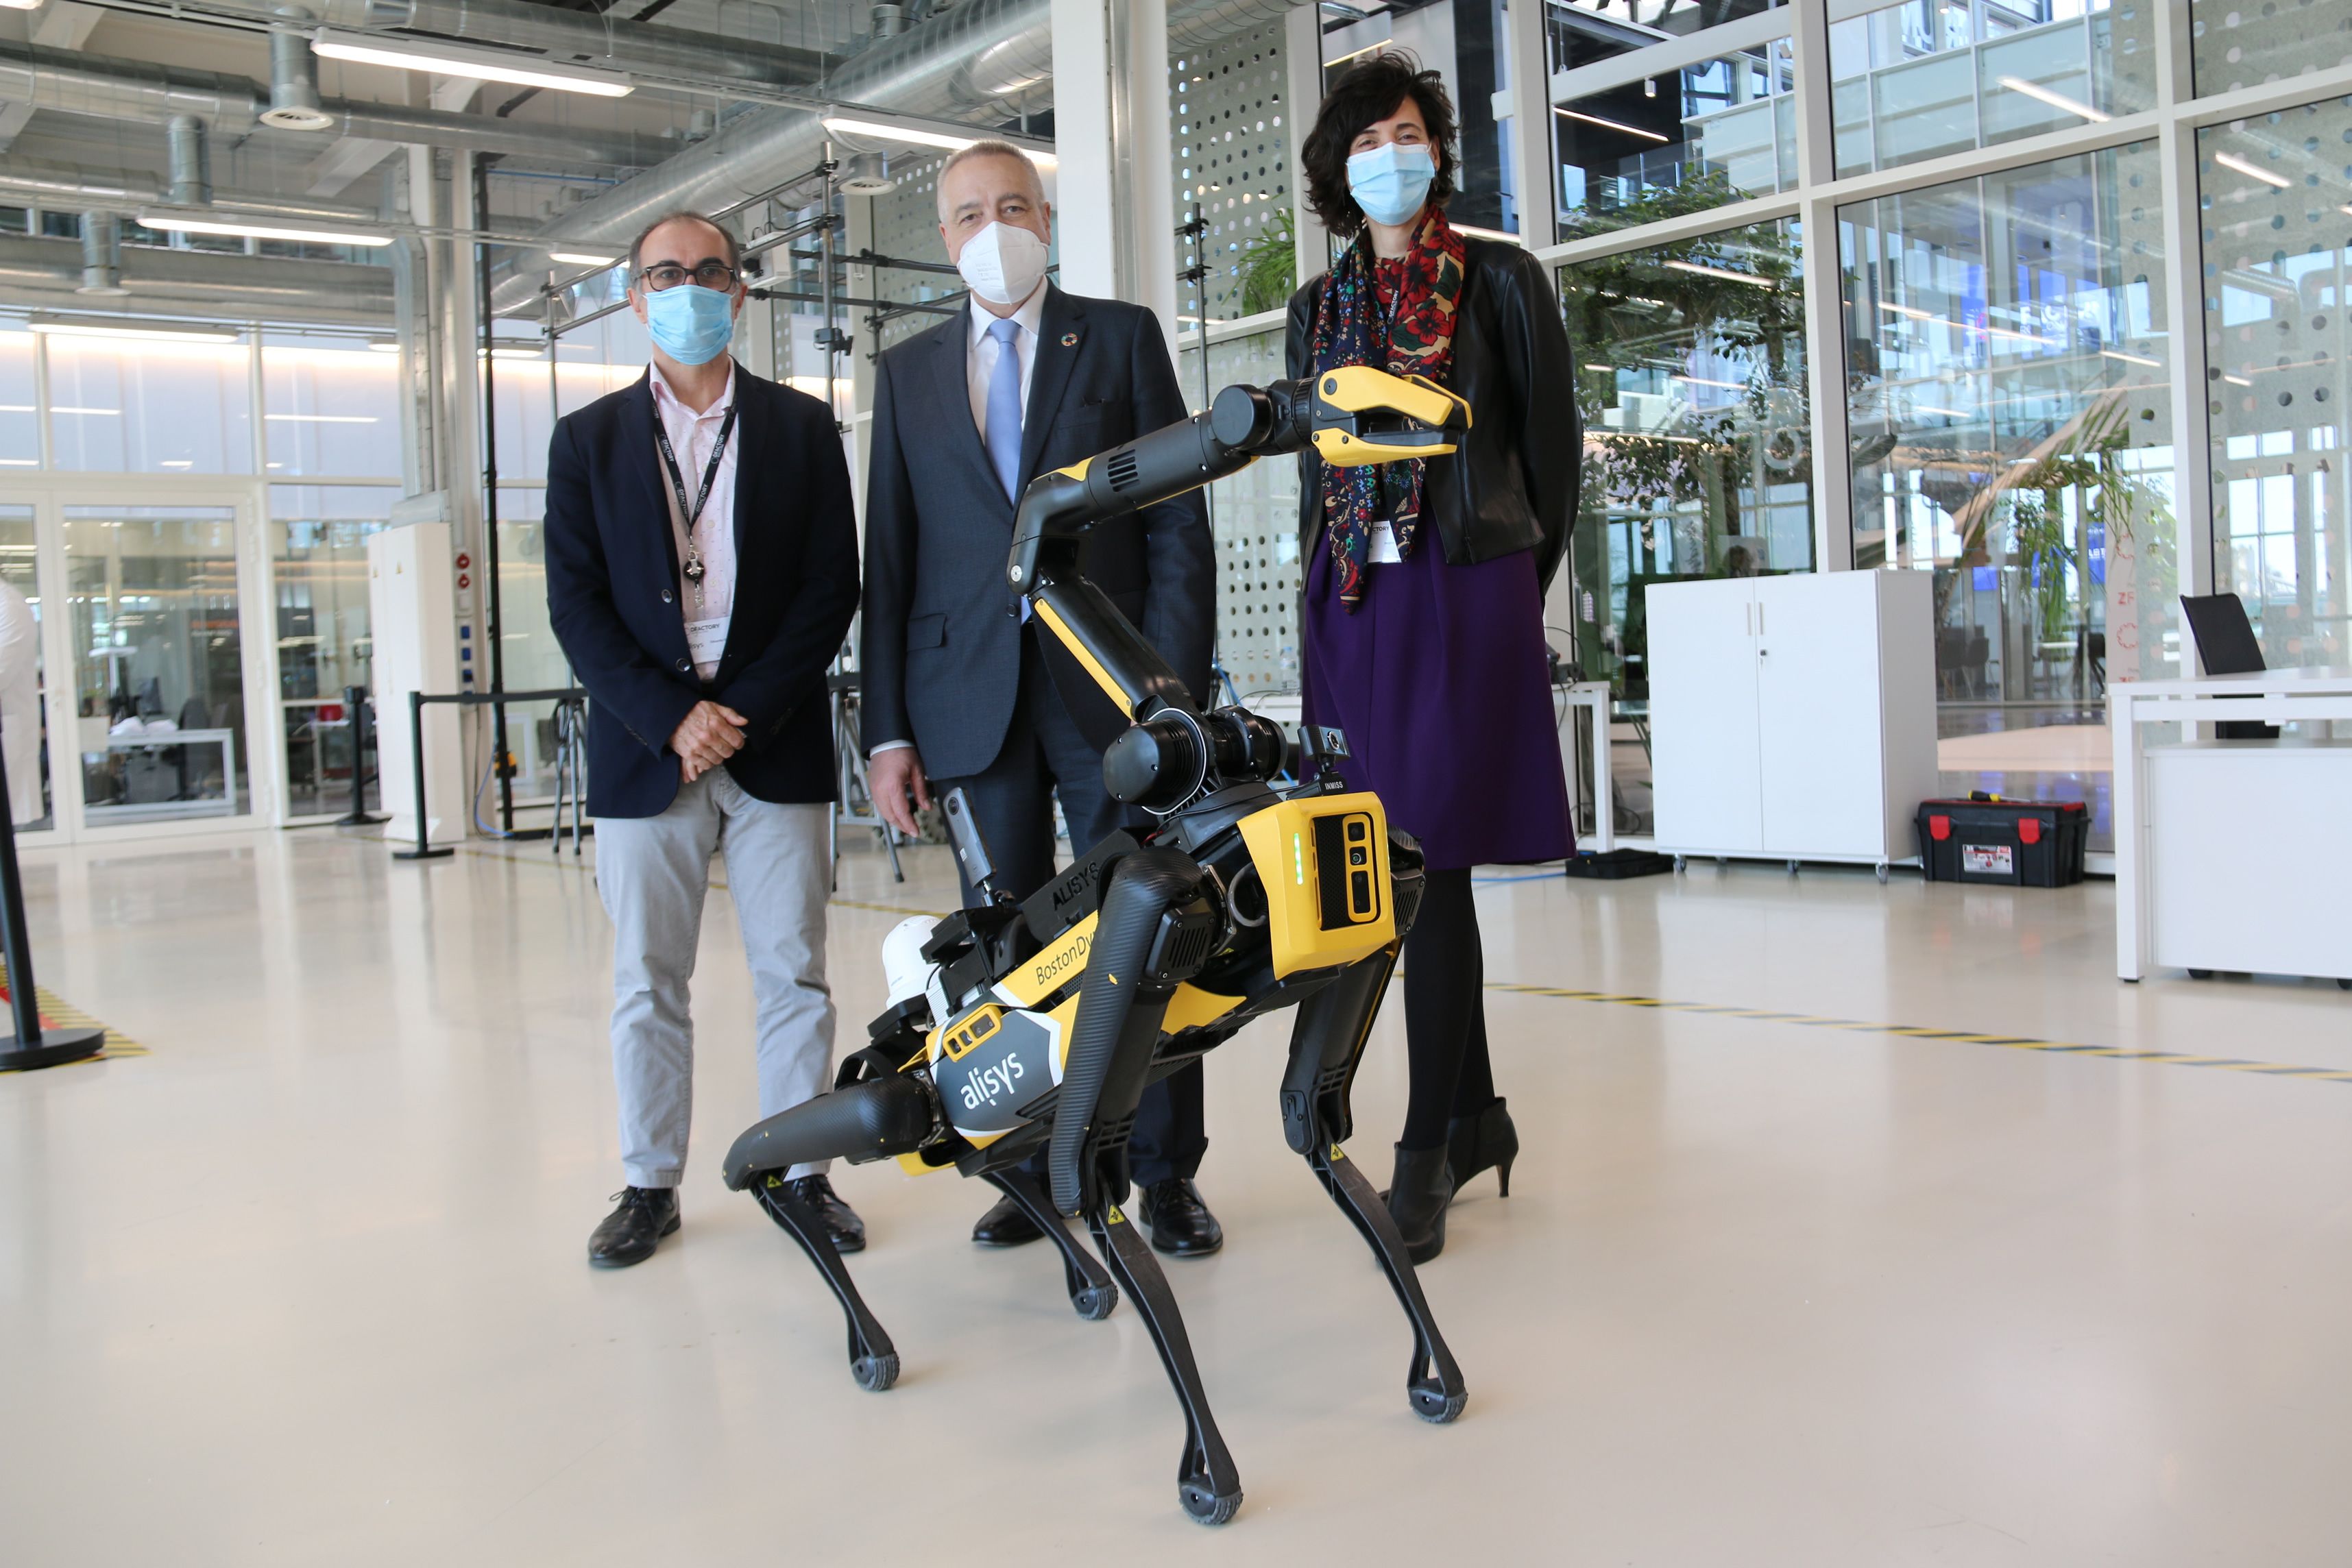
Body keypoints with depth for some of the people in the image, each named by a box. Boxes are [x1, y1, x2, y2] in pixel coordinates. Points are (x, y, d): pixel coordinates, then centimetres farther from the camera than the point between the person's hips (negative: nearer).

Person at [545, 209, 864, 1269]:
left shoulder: (802, 428, 8)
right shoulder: (588, 442, 9)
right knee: (647, 984, 6)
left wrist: (744, 713, -10)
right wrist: (671, 720, -11)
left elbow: (832, 586, 0)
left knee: (793, 973, 5)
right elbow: (576, 606, 2)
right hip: (641, 751, 1)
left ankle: (801, 1171, 16)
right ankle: (650, 1184, 18)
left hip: (777, 745, 0)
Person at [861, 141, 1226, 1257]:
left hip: (1109, 690, -2)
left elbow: (1179, 523, 1)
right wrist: (888, 728, 3)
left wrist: (1174, 687, -10)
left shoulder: (1121, 336, 8)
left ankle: (1165, 1173, 12)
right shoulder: (909, 372, 15)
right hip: (972, 694, 2)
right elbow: (888, 560, 11)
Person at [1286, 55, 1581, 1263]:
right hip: (1348, 597, 5)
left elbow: (1550, 439, 7)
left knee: (1428, 870, -10)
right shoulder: (1320, 305, 17)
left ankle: (1427, 1152, -3)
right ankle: (1477, 1115, 19)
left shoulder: (1499, 280, 5)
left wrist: (1520, 581, 7)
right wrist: (1325, 605, 11)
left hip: (1464, 588, -5)